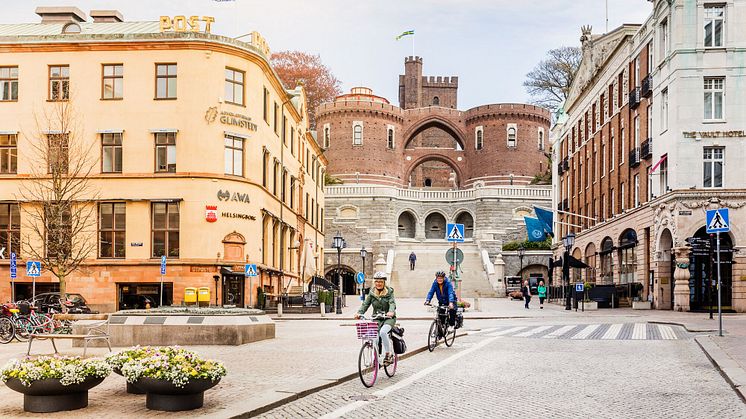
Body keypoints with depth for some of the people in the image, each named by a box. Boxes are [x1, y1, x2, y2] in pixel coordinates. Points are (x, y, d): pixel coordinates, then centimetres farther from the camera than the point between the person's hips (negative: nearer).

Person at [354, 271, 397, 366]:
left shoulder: (389, 292, -1)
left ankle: (388, 354, -15)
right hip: (377, 318, 3)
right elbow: (366, 304, 1)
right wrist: (359, 312, -17)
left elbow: (392, 303, -15)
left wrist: (391, 311, -37)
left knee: (383, 332, -30)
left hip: (388, 318, -3)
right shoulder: (372, 293, 8)